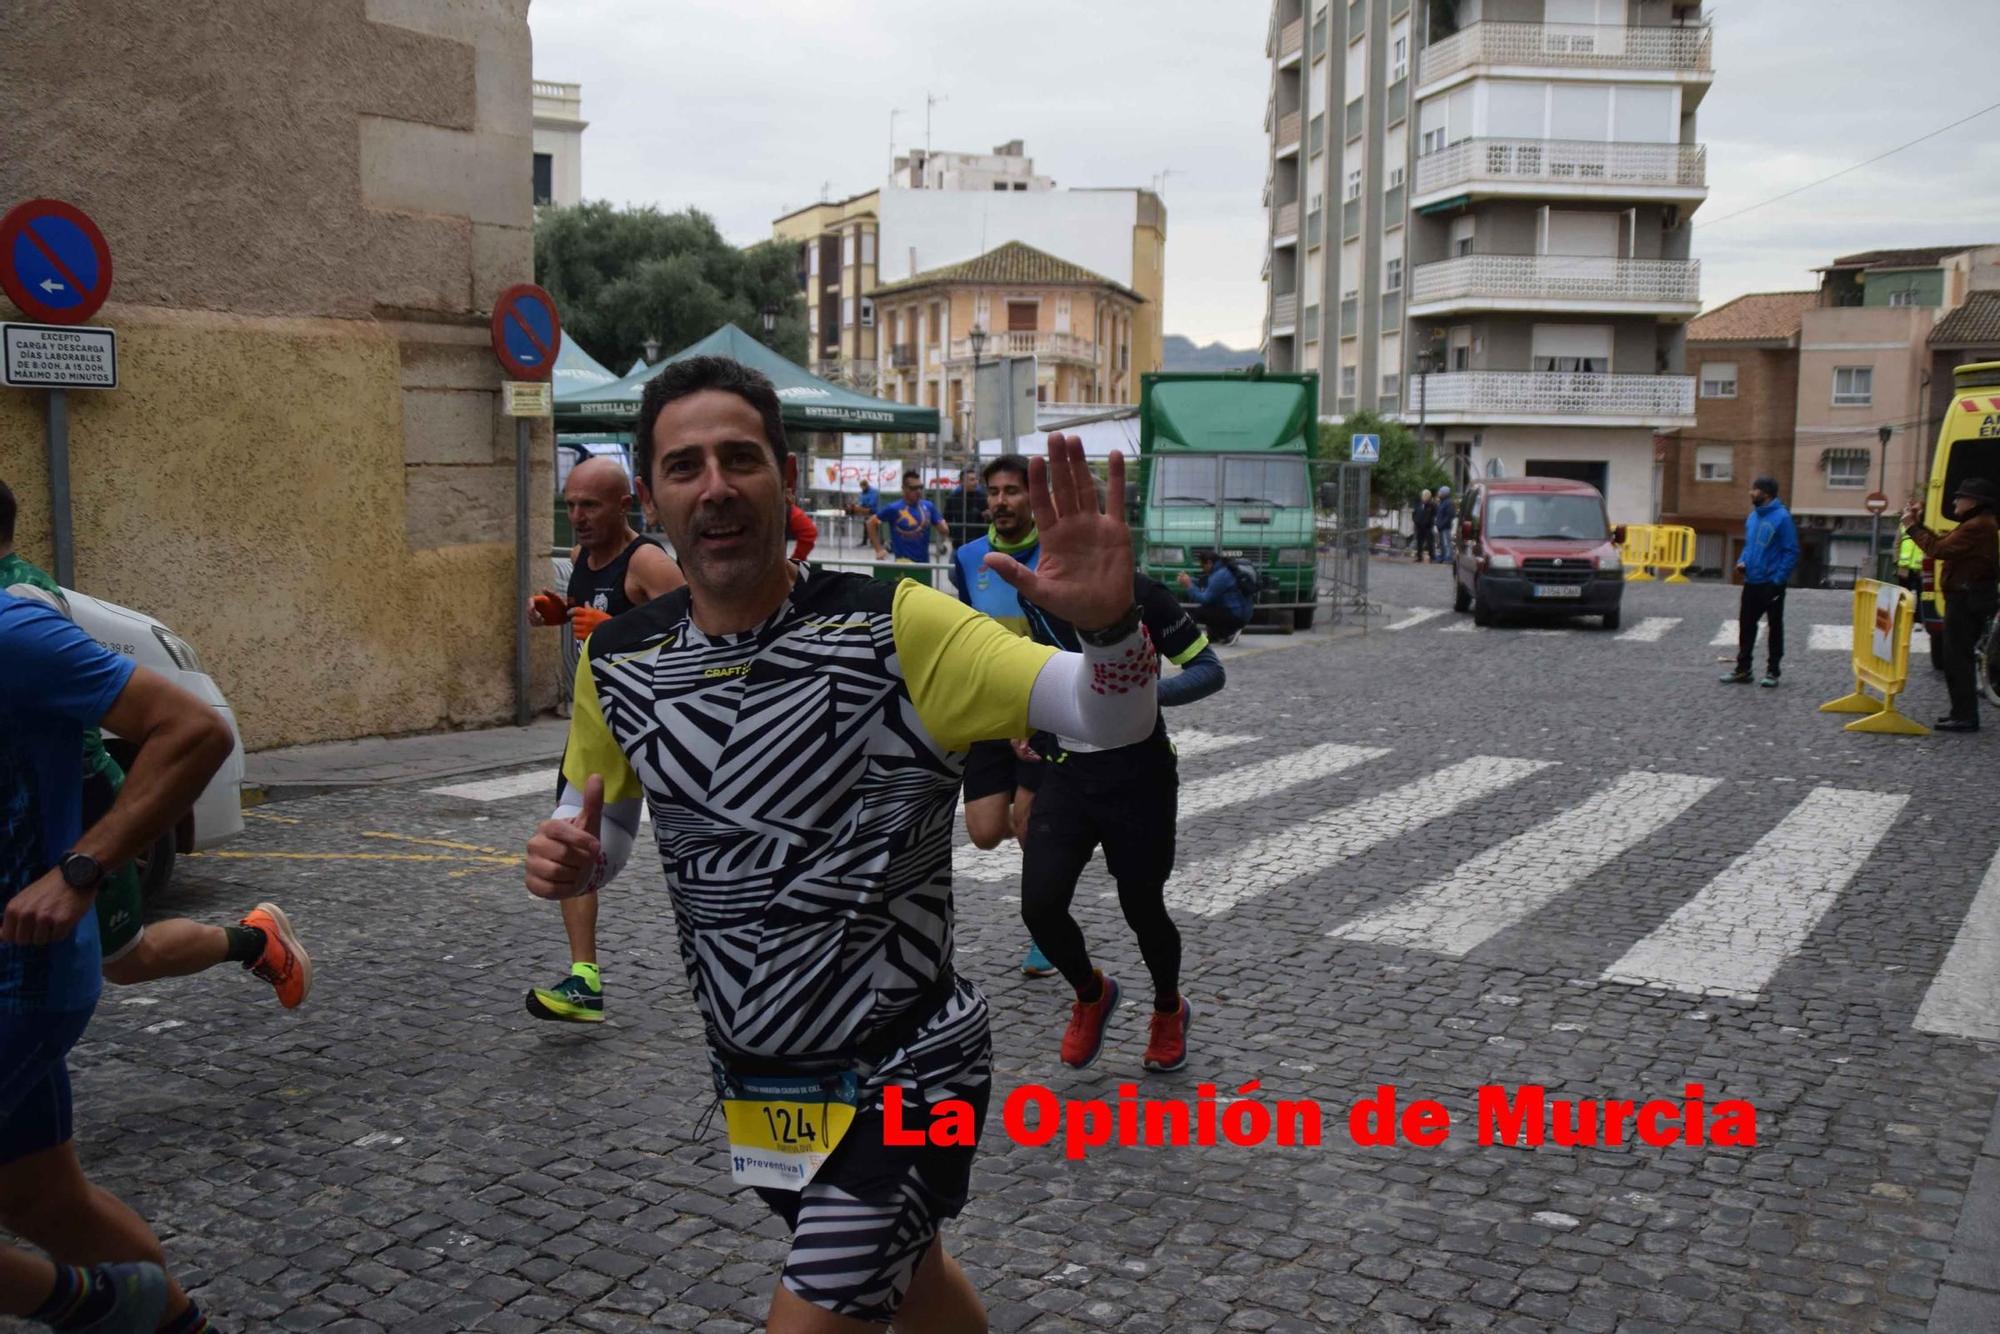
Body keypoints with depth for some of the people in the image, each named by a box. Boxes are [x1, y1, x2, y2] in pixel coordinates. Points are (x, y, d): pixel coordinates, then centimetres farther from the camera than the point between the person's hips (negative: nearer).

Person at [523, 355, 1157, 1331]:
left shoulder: (893, 629, -20)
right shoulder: (617, 663, -5)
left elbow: (1112, 720, -25)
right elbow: (597, 833, 11)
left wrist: (1109, 624, -46)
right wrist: (570, 861, -13)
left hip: (903, 1078, -5)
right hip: (749, 1080, 6)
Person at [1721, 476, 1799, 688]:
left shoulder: (1781, 517, -14)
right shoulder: (1753, 516, 9)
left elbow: (1791, 551, -14)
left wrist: (1778, 579, -19)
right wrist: (1743, 561, 2)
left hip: (1772, 583, -7)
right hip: (1751, 582, 7)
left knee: (1775, 627, 6)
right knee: (1746, 626, 8)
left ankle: (1772, 671, 14)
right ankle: (1743, 670, 16)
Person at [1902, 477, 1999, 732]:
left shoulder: (1977, 527, -18)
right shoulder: (1977, 525, 17)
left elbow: (1939, 549, -21)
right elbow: (1943, 542, 16)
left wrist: (1913, 527, -11)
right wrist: (1919, 524, 12)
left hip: (1967, 600, -11)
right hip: (1969, 598, 11)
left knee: (1957, 658, -7)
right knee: (1959, 656, 16)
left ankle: (1965, 717, -5)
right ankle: (1963, 712, 23)